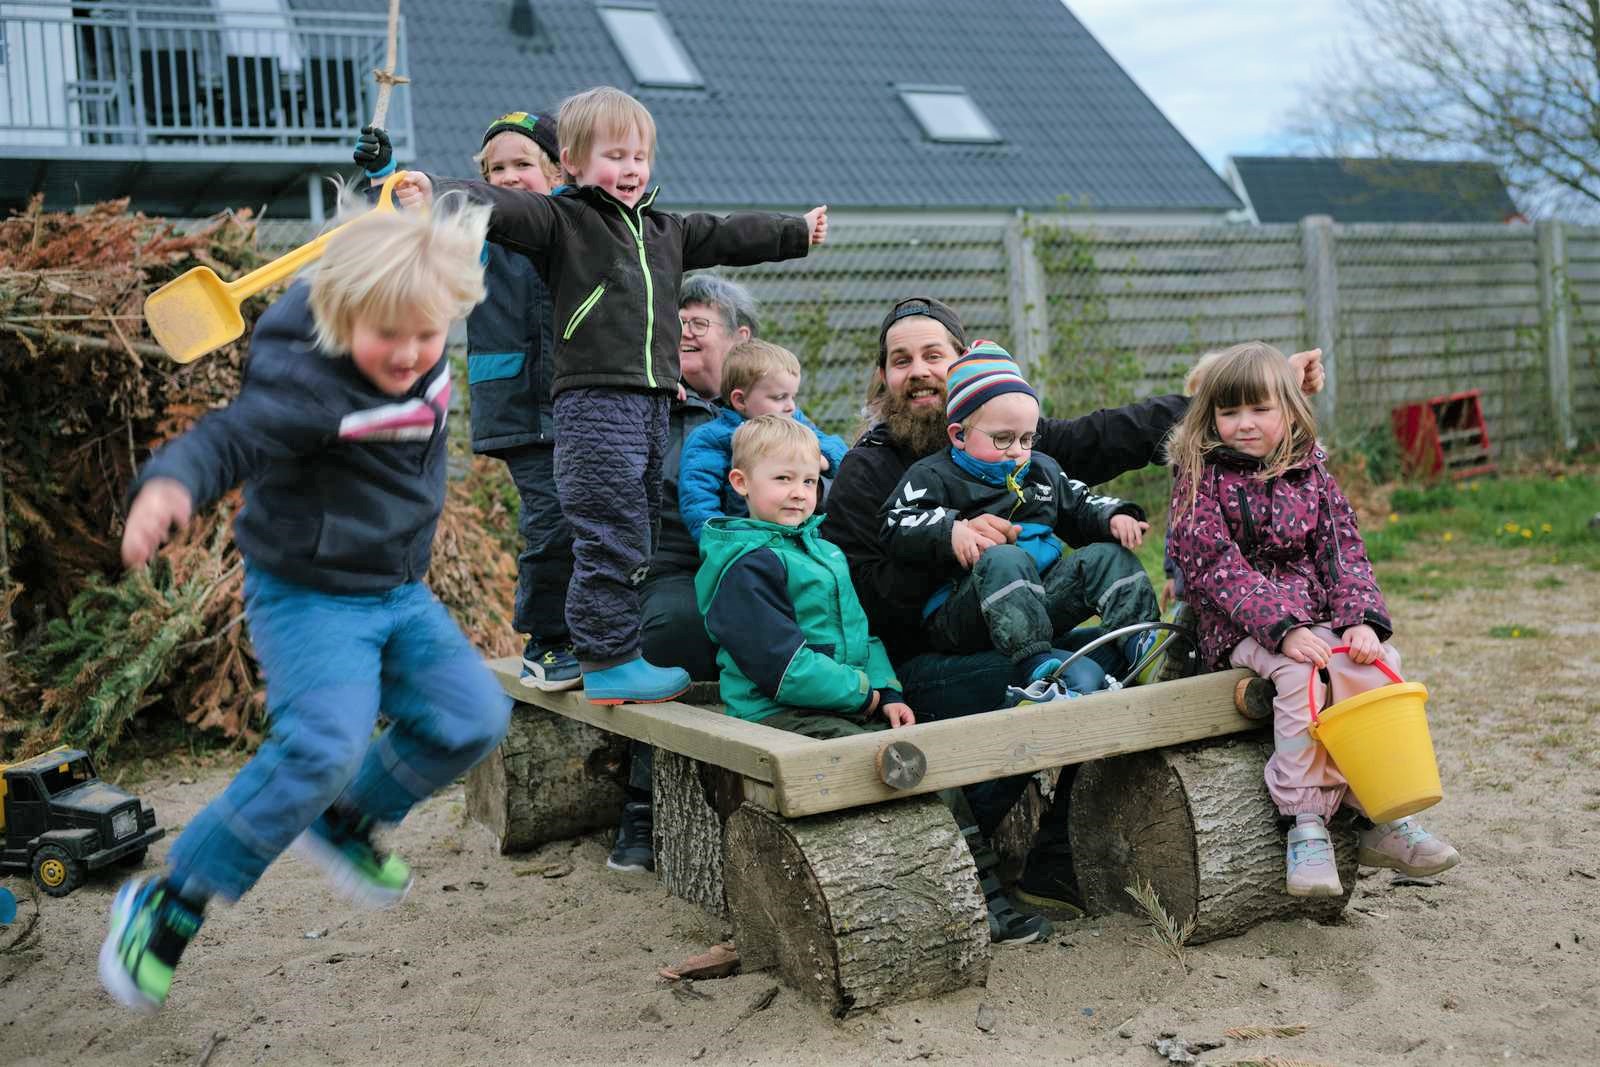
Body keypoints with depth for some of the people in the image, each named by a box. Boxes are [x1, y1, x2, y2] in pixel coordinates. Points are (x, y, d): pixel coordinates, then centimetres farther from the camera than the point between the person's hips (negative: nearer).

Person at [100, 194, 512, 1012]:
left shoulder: (422, 358, -3)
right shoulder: (308, 388, -26)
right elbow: (230, 436, -39)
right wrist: (169, 485, -57)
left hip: (401, 594, 8)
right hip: (309, 597, -8)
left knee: (472, 719, 2)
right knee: (323, 746, -24)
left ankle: (344, 825, 28)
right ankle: (166, 909, -7)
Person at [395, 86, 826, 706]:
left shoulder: (664, 231, 22)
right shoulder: (561, 221, 0)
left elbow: (725, 237, 34)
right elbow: (497, 208, -16)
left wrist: (797, 232, 45)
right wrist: (435, 195, -34)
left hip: (653, 402, 8)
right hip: (594, 401, -8)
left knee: (641, 536, 11)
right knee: (612, 537, -9)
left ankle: (612, 647, 21)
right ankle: (608, 663, -1)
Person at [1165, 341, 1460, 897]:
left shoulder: (1310, 473, 12)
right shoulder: (1201, 480, -2)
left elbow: (1343, 550, 6)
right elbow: (1215, 568, -13)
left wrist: (1361, 619, -14)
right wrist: (1283, 629, -25)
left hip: (1318, 615, 4)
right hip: (1241, 625, -4)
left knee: (1377, 662, -23)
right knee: (1299, 672, -33)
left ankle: (1382, 815, -15)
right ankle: (1306, 824, -26)